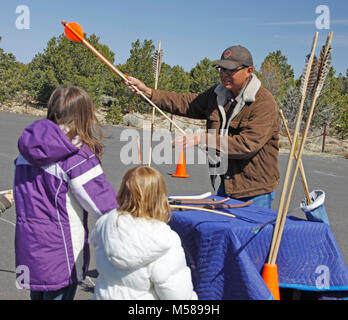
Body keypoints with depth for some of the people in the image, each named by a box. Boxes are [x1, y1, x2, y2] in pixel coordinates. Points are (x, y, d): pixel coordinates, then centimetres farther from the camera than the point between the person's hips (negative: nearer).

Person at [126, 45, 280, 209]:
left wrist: (202, 139, -27)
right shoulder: (217, 94, 8)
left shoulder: (264, 103, -17)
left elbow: (248, 144, -26)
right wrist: (148, 92, 4)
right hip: (225, 187, 7)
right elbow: (186, 103, 14)